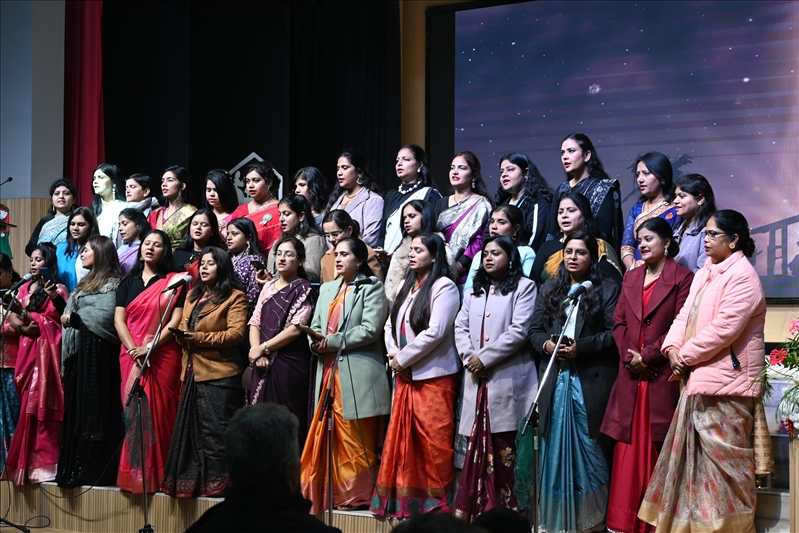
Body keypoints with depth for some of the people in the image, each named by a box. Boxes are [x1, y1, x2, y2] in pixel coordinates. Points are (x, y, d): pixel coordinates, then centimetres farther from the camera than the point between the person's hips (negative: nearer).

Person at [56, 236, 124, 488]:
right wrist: (61, 301, 2)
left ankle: (94, 470, -6)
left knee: (94, 409, -8)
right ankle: (75, 468, 9)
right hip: (78, 352, 9)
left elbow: (105, 317, -18)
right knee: (76, 410, 7)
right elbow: (70, 312, 19)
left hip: (97, 352, -9)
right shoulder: (86, 282, 23)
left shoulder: (111, 283, -5)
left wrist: (73, 318, -10)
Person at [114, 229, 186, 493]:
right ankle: (134, 472, 6)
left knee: (159, 412, -6)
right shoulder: (128, 282, 15)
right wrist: (133, 349, -10)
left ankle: (157, 473, -1)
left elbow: (176, 321, -6)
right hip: (131, 357, 4)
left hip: (163, 356, -3)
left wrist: (149, 347, -16)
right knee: (133, 412, 1)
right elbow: (119, 319, 6)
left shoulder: (174, 281, 3)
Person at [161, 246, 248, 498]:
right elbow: (184, 326, 22)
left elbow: (236, 333, -14)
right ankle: (190, 481, 13)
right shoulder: (193, 295, 21)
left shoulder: (234, 297, -3)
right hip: (192, 371, 7)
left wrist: (199, 337, -19)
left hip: (219, 375, -7)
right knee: (190, 428, 8)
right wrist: (181, 335, -3)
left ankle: (217, 482, -2)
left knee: (215, 430, -7)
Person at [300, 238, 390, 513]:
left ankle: (358, 494, 4)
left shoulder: (371, 288, 1)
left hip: (357, 375, -6)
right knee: (329, 437, 5)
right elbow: (316, 326, 17)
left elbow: (370, 330, -11)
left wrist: (333, 342, -12)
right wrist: (315, 341, -6)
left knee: (357, 442, -4)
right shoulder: (327, 289, 21)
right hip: (329, 371, 6)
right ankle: (334, 492, 12)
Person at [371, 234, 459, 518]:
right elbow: (391, 325, 14)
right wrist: (394, 357, -4)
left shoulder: (443, 287, -8)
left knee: (433, 441, -5)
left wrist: (402, 359, -11)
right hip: (405, 377, 8)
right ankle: (406, 498, 16)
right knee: (401, 439, 8)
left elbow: (435, 332, -17)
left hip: (434, 376, -7)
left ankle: (437, 500, 5)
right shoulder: (407, 286, 16)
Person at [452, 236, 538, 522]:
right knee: (476, 445, 4)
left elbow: (519, 331, -9)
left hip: (508, 379, -5)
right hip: (476, 380, 5)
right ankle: (469, 510, 6)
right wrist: (469, 358, -5)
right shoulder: (473, 291, 22)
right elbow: (460, 327, 13)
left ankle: (504, 509, 0)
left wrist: (484, 357, -11)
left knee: (503, 447, -5)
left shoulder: (523, 287, 2)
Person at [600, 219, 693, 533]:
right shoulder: (631, 278, 16)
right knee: (628, 448, 5)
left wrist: (648, 356, -13)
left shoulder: (682, 278, -2)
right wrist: (627, 356, -5)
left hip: (662, 374, -5)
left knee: (659, 449, 0)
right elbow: (619, 322, 11)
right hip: (630, 374, 5)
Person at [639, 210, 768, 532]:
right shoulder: (704, 273, 16)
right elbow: (685, 315, 13)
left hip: (726, 384, -9)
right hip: (698, 379, 9)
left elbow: (723, 330, -20)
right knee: (694, 456, 13)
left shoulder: (742, 276, -13)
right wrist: (672, 349, -5)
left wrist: (686, 356, -12)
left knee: (722, 459, -4)